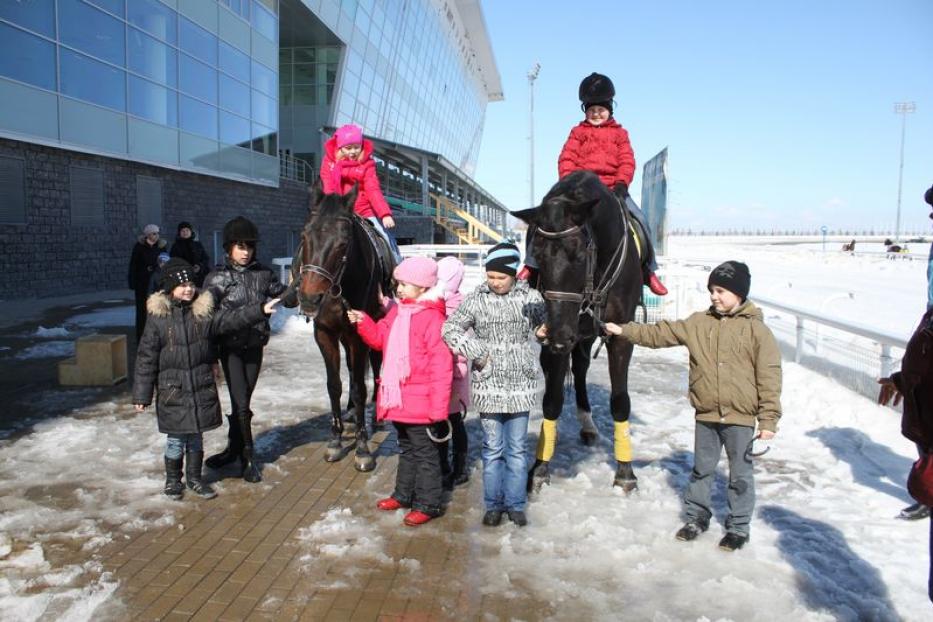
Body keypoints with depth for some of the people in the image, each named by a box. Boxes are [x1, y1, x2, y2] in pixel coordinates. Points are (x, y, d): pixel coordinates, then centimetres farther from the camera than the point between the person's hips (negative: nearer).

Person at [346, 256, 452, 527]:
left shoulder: (432, 318, -19)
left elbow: (441, 365, -21)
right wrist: (362, 322, 1)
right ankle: (404, 494, 36)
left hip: (419, 400, -9)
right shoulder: (396, 312, 8)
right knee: (406, 448, 22)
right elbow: (380, 339, 20)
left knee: (424, 451, 4)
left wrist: (438, 406, -21)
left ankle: (428, 504, 15)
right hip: (397, 397, 9)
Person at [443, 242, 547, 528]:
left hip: (520, 383, 1)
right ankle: (493, 504, 23)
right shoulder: (476, 298, -3)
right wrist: (476, 353, -10)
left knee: (517, 448, 11)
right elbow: (450, 329, -2)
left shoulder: (530, 297, -1)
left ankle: (516, 504, 24)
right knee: (493, 448, 9)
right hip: (489, 383, -1)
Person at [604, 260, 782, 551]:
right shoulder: (699, 323, 3)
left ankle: (739, 527, 25)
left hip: (740, 418, -4)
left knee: (740, 474, 9)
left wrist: (768, 419, -10)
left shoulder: (756, 330, -8)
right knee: (702, 469, 16)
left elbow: (769, 377, -8)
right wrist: (625, 330, -5)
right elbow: (660, 333, 3)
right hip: (705, 415, 4)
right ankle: (697, 516, 33)